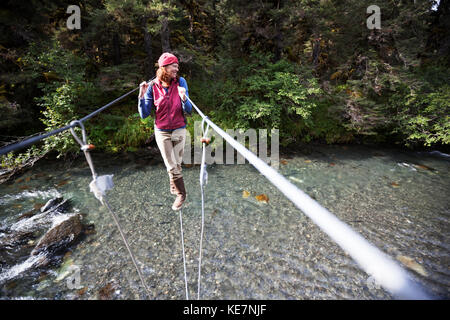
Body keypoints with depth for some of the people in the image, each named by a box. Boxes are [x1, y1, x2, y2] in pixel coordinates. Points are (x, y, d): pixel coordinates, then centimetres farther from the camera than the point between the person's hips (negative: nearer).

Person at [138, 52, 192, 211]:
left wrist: (184, 98, -27)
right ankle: (181, 194, 24)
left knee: (176, 164, 8)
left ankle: (173, 187, 35)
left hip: (179, 131, 0)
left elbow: (188, 111, -9)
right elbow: (144, 115, -6)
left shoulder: (180, 82, -6)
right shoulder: (153, 86, -6)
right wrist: (142, 96, -19)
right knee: (172, 166, 3)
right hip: (162, 132, 0)